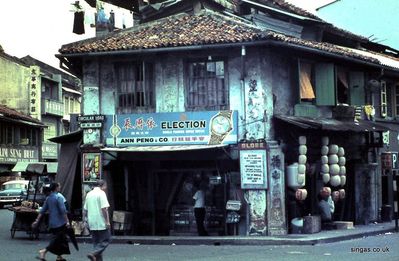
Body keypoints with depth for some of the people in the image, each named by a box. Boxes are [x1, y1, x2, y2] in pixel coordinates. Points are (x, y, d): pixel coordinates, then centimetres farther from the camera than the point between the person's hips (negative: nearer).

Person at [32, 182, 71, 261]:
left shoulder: (48, 198, 9)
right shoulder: (59, 197, -13)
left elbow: (42, 210, 9)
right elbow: (63, 210, -19)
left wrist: (37, 220, 11)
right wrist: (67, 221, -18)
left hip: (52, 223, 8)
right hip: (59, 222, -8)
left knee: (60, 239, 17)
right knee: (57, 239, -5)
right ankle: (44, 251, -18)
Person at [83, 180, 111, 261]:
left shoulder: (89, 194, 14)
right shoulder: (101, 193, -9)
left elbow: (85, 209, 17)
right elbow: (104, 209, -17)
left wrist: (85, 219, 25)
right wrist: (107, 221, -15)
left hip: (92, 224, 7)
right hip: (101, 223, -7)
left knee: (96, 242, 12)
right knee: (105, 240, -1)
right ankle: (94, 254, -16)